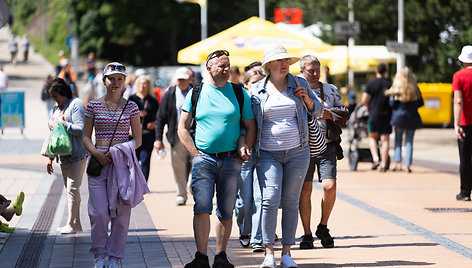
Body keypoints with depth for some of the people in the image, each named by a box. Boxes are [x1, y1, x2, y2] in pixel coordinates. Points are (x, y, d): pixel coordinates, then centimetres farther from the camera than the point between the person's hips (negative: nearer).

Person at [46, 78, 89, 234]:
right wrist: (51, 158, 19)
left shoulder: (76, 105, -9)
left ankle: (71, 224, -11)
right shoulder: (58, 108, 17)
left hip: (78, 154, -9)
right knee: (70, 189, 9)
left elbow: (81, 129, -20)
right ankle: (76, 223, 13)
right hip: (64, 155, 9)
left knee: (73, 187, -12)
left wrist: (64, 123, -17)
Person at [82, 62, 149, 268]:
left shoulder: (131, 107, 5)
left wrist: (117, 152, -11)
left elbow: (137, 139, 5)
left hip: (123, 164, 1)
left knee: (121, 212, 1)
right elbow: (86, 136, 7)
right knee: (99, 213, -6)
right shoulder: (93, 106, 5)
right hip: (99, 163, 0)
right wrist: (96, 153, -12)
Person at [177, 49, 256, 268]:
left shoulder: (239, 94, 7)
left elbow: (250, 127, 10)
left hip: (230, 160, 1)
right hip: (203, 159, -1)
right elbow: (182, 128, 8)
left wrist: (244, 150, -4)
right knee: (202, 208, -12)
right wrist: (195, 153, -2)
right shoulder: (195, 94, 6)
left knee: (226, 212, 4)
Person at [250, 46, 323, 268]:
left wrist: (307, 99, -6)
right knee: (270, 200, -13)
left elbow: (318, 111, 14)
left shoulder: (299, 84, 6)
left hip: (297, 151, 1)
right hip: (268, 153, -1)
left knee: (291, 202, 3)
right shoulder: (256, 91, 4)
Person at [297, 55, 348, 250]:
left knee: (330, 187, -11)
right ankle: (307, 234, 6)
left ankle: (323, 227, 11)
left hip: (326, 146, 1)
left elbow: (345, 115, 14)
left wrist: (330, 115, -6)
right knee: (305, 190, -3)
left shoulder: (331, 90, 13)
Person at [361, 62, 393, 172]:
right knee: (385, 139, 4)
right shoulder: (390, 83, 0)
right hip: (387, 115, 1)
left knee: (372, 137, 15)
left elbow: (364, 100, -8)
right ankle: (383, 165, 2)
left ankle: (375, 159, -3)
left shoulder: (371, 83, -5)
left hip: (374, 115, -1)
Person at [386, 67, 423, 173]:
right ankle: (408, 165, 0)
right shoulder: (415, 89, -2)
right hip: (412, 117, 1)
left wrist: (391, 97, 11)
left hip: (399, 116, -1)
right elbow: (420, 103, 4)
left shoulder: (396, 89, -7)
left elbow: (392, 105, -7)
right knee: (409, 142, 5)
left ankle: (398, 163, 0)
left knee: (398, 140, 12)